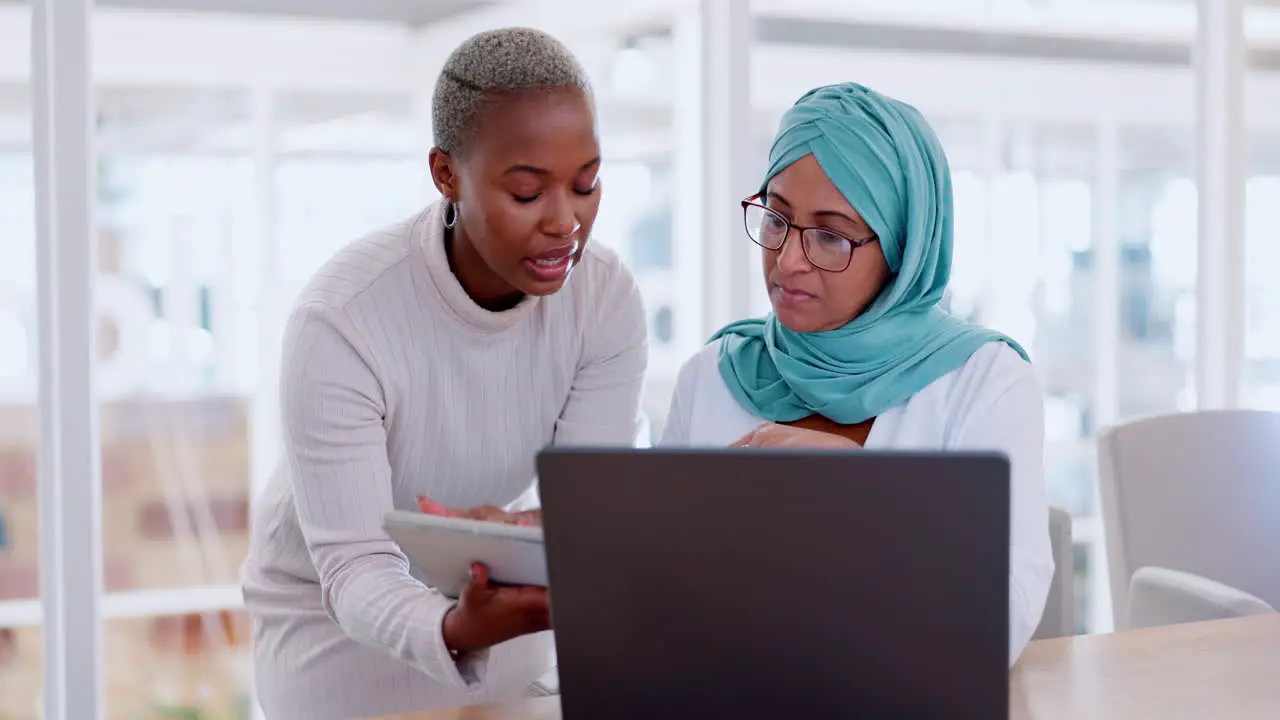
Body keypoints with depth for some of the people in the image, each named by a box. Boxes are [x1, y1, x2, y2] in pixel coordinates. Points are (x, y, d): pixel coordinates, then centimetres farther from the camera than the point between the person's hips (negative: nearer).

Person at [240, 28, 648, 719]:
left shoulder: (606, 297, -19)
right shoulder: (339, 321, -30)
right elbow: (355, 571, -29)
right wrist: (454, 631, -48)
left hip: (503, 600, 3)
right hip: (336, 616, -3)